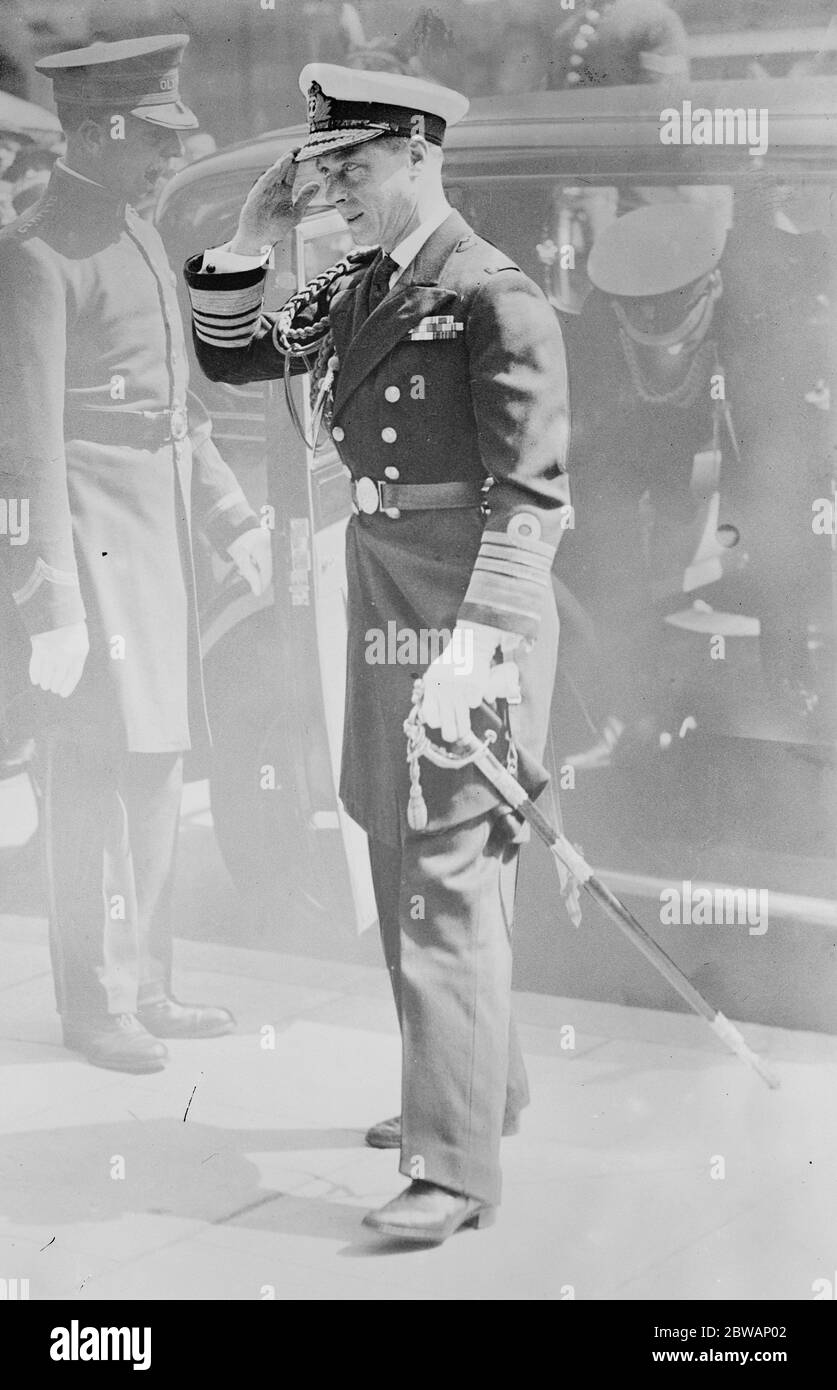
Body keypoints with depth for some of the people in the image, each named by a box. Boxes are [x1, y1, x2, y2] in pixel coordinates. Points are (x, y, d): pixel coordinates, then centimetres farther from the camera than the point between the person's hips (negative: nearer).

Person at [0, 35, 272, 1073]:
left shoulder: (139, 239, 15)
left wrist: (229, 515, 21)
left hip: (159, 536, 9)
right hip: (88, 540, -9)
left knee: (157, 767, 13)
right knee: (92, 774, -3)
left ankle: (144, 986, 24)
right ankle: (94, 1006, 9)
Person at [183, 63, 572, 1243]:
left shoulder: (494, 296, -13)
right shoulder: (358, 290, 11)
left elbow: (531, 493, -17)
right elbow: (232, 359, 19)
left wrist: (476, 638, -25)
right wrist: (249, 241, 4)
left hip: (471, 609, -8)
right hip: (384, 600, 8)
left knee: (451, 879, -7)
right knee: (404, 867, 16)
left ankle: (458, 1168, 0)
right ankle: (482, 1087, 33)